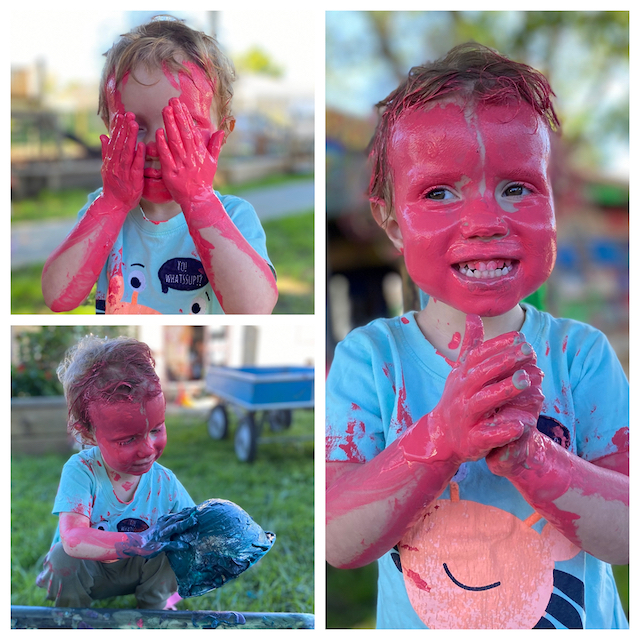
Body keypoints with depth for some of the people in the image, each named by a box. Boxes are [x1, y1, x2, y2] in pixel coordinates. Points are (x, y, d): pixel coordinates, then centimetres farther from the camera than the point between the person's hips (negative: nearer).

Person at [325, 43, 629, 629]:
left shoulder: (582, 354, -14)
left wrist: (524, 452, -35)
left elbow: (628, 536, -19)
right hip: (417, 626, 0)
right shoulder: (369, 357, -15)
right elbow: (338, 543, -22)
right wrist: (440, 438, -35)